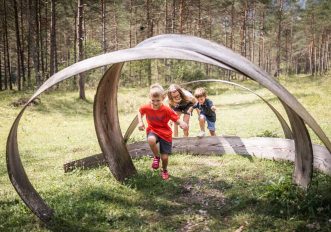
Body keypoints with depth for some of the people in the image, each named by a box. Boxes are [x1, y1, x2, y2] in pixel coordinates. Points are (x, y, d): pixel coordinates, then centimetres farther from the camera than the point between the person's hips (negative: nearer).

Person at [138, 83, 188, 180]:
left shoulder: (167, 110, -20)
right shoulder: (146, 108, -13)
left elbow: (177, 119, -18)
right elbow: (140, 112, 10)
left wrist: (182, 123, -41)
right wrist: (140, 122, -6)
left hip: (165, 133, -1)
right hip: (152, 130, 1)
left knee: (164, 157, -1)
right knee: (151, 140, -38)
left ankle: (164, 170, 36)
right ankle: (156, 157, -6)